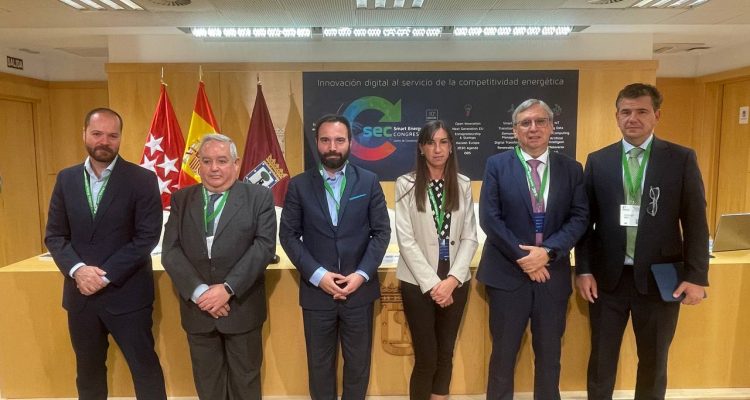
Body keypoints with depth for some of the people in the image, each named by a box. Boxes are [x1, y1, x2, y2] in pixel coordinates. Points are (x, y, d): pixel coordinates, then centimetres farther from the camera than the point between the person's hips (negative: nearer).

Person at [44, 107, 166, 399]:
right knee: (88, 371, 18)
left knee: (145, 368, 4)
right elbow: (54, 235, 5)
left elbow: (147, 236, -12)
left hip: (127, 293, -4)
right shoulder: (66, 179, 6)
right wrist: (77, 269, -12)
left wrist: (106, 275, -16)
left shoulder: (142, 179, -7)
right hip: (80, 294, 4)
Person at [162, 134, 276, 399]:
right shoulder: (181, 199, 5)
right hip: (197, 306, 2)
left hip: (241, 306, -2)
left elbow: (264, 246, -12)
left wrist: (228, 289, -19)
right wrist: (199, 291, -15)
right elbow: (171, 251, -2)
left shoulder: (259, 196, -3)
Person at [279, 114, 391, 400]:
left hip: (359, 289, 0)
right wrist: (317, 275, -13)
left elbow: (381, 232, -1)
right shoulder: (299, 185, 0)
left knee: (358, 363, 14)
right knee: (319, 364, 14)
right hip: (316, 291, 0)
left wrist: (362, 274, -12)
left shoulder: (369, 181, 0)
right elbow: (288, 235, -3)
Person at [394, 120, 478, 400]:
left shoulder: (463, 185, 4)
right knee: (426, 358, 2)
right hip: (418, 283, -3)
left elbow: (470, 238, 2)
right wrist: (432, 284, -12)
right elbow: (406, 240, -9)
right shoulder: (406, 185, -6)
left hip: (455, 282, 3)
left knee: (446, 354, 13)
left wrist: (452, 280, -9)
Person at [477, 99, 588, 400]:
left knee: (549, 355, 15)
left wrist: (548, 251, -14)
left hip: (553, 274, 2)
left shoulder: (571, 169, 6)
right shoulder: (497, 165, -1)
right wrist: (522, 257, -13)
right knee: (503, 354, 10)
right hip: (507, 272, -2)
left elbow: (579, 218, 0)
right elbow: (489, 218, -8)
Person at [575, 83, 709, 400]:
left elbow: (696, 222, -1)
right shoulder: (597, 161, 2)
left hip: (659, 277, 0)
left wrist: (696, 276, -6)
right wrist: (583, 270, -2)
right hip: (607, 276, 1)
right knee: (601, 357, 12)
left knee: (653, 360, 15)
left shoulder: (682, 159, -1)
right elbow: (586, 220, 3)